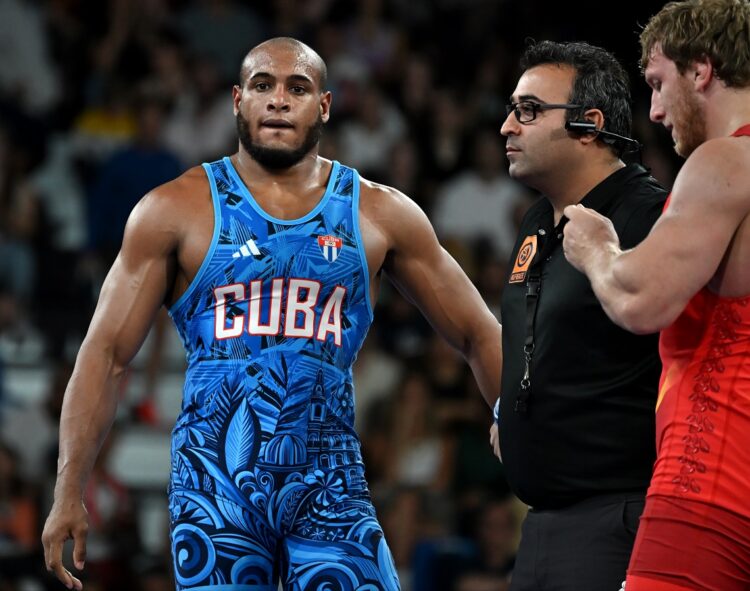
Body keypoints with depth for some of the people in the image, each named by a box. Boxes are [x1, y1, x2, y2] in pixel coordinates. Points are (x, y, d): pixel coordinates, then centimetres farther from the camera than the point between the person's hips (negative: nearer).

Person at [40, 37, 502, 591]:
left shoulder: (380, 215, 7)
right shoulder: (176, 210, 2)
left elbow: (480, 336, 13)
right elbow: (106, 353, 2)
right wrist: (69, 493, -5)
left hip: (329, 484, 1)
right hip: (213, 484, -1)